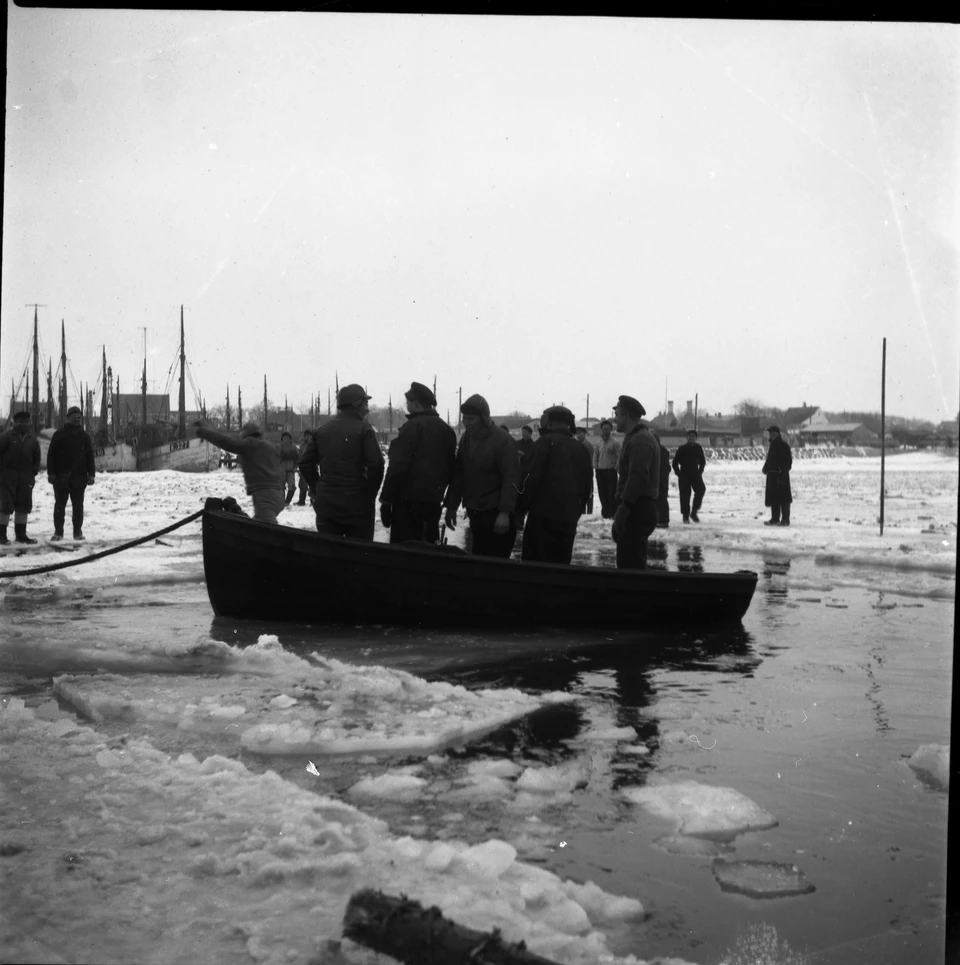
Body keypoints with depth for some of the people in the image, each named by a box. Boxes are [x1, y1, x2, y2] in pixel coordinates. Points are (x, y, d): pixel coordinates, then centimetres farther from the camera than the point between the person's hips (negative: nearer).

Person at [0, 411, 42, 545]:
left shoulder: (32, 441, 12)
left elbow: (36, 459, 17)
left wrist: (33, 473, 7)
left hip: (26, 478, 5)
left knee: (24, 506, 7)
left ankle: (21, 534, 17)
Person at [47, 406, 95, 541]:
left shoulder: (85, 437, 10)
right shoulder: (59, 435, 3)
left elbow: (90, 457, 10)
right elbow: (51, 455, 0)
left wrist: (91, 474, 2)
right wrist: (51, 473, -7)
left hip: (79, 476, 2)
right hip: (61, 475, -2)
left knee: (78, 505, 4)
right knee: (60, 504, 2)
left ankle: (78, 531, 11)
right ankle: (58, 532, 8)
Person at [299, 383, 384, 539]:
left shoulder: (322, 430, 10)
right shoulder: (364, 429, -8)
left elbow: (305, 463, 10)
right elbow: (376, 464, -16)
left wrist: (318, 489, 14)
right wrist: (370, 494, -4)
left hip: (326, 503, 5)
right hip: (357, 504, -5)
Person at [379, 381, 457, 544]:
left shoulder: (412, 427, -11)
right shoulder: (446, 429, 12)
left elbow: (398, 466, -15)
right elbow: (450, 467, 15)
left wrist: (386, 499, -13)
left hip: (409, 499, -7)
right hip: (434, 500, 7)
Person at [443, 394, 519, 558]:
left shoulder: (503, 440, -14)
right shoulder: (466, 438, 8)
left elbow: (511, 479, -18)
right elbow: (458, 474, 14)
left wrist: (504, 512, -25)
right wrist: (451, 506, 12)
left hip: (496, 514, -7)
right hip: (475, 513, 7)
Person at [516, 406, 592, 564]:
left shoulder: (545, 442, -4)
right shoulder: (580, 448, 15)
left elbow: (533, 477, -11)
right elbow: (587, 484, 17)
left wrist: (522, 505, -4)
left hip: (544, 514, -6)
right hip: (569, 517, 6)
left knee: (534, 560, -2)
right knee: (561, 562, 11)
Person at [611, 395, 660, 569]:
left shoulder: (640, 441, -14)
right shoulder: (636, 438, 21)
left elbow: (638, 477, -24)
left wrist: (624, 508, -26)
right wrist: (623, 507, 22)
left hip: (637, 510, -11)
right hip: (639, 508, 11)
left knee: (631, 563, -12)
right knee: (627, 561, 16)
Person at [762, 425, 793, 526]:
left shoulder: (783, 445, -13)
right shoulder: (773, 444, 15)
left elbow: (788, 461, -17)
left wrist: (782, 475, -20)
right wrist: (766, 468, 9)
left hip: (780, 475, -9)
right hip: (772, 474, 9)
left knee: (783, 498, -5)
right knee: (773, 497, 12)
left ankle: (785, 520, -1)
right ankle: (775, 518, 19)